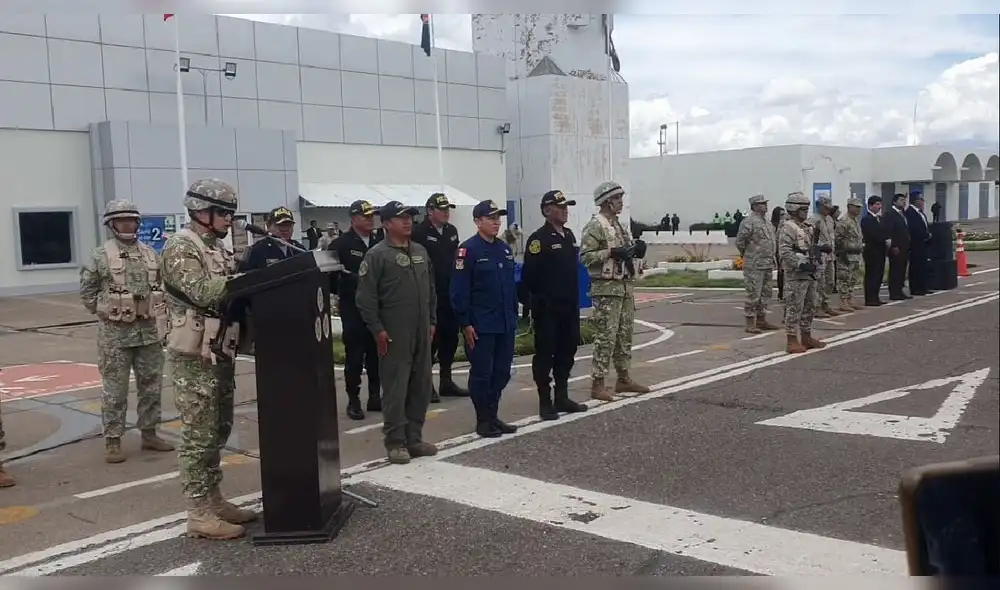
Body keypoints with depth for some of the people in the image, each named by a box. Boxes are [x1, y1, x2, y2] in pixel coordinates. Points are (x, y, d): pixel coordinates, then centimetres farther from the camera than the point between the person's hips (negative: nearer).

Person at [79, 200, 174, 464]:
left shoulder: (150, 254, 8)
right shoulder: (100, 256, -5)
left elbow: (163, 289, 15)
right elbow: (86, 292, 0)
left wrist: (162, 322, 10)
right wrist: (106, 313, -2)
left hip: (149, 331, 5)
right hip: (115, 334, -5)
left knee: (151, 386, 11)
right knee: (115, 390, 1)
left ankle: (149, 434, 23)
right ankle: (113, 441, 9)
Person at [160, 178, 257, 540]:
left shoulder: (217, 248, 15)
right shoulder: (180, 248, -13)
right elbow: (204, 293, -27)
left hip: (221, 353, 9)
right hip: (194, 358, -9)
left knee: (217, 432, 15)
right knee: (199, 436, -4)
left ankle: (214, 500, 25)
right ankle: (200, 514, 3)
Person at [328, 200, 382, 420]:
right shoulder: (340, 244, -5)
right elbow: (329, 273, -7)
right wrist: (343, 293, -6)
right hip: (353, 309, -4)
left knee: (376, 353, 8)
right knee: (354, 355, -1)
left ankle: (375, 396, 19)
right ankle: (353, 400, 7)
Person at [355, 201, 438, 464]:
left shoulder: (420, 251, 13)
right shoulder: (377, 255, -8)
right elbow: (365, 297, -12)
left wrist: (431, 321, 15)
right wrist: (377, 329, -15)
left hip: (421, 333, 7)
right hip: (394, 335, -7)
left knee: (421, 387, 10)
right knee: (395, 388, -2)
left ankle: (414, 438, 21)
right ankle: (395, 442, 8)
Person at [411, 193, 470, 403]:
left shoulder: (452, 231, 11)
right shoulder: (420, 233, -11)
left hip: (450, 294, 7)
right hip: (429, 296, -7)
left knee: (450, 336, 12)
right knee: (430, 338, -2)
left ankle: (446, 381, 24)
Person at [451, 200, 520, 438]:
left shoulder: (505, 249, 11)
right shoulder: (468, 249, -11)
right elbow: (459, 290, -13)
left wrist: (514, 315, 15)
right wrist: (465, 323, -15)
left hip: (506, 324, 7)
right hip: (481, 326, -7)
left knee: (502, 372, 11)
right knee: (482, 373, 2)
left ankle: (493, 415, 24)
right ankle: (483, 420, 14)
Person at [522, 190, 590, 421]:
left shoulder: (569, 235, 13)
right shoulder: (538, 238, -12)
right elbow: (529, 275, -16)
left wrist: (575, 298, 15)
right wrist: (538, 299, -12)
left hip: (569, 307, 8)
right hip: (547, 308, -8)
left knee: (567, 351, 13)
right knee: (545, 354, 0)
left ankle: (562, 398, 24)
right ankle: (545, 403, 7)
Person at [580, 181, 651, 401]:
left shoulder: (619, 225, 17)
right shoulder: (594, 226, -11)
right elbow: (585, 256, -18)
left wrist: (636, 249, 5)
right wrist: (612, 252, -25)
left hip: (626, 286, 9)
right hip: (606, 288, -9)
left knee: (625, 335, 13)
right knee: (606, 337, -9)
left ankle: (624, 379, 23)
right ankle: (597, 385, -4)